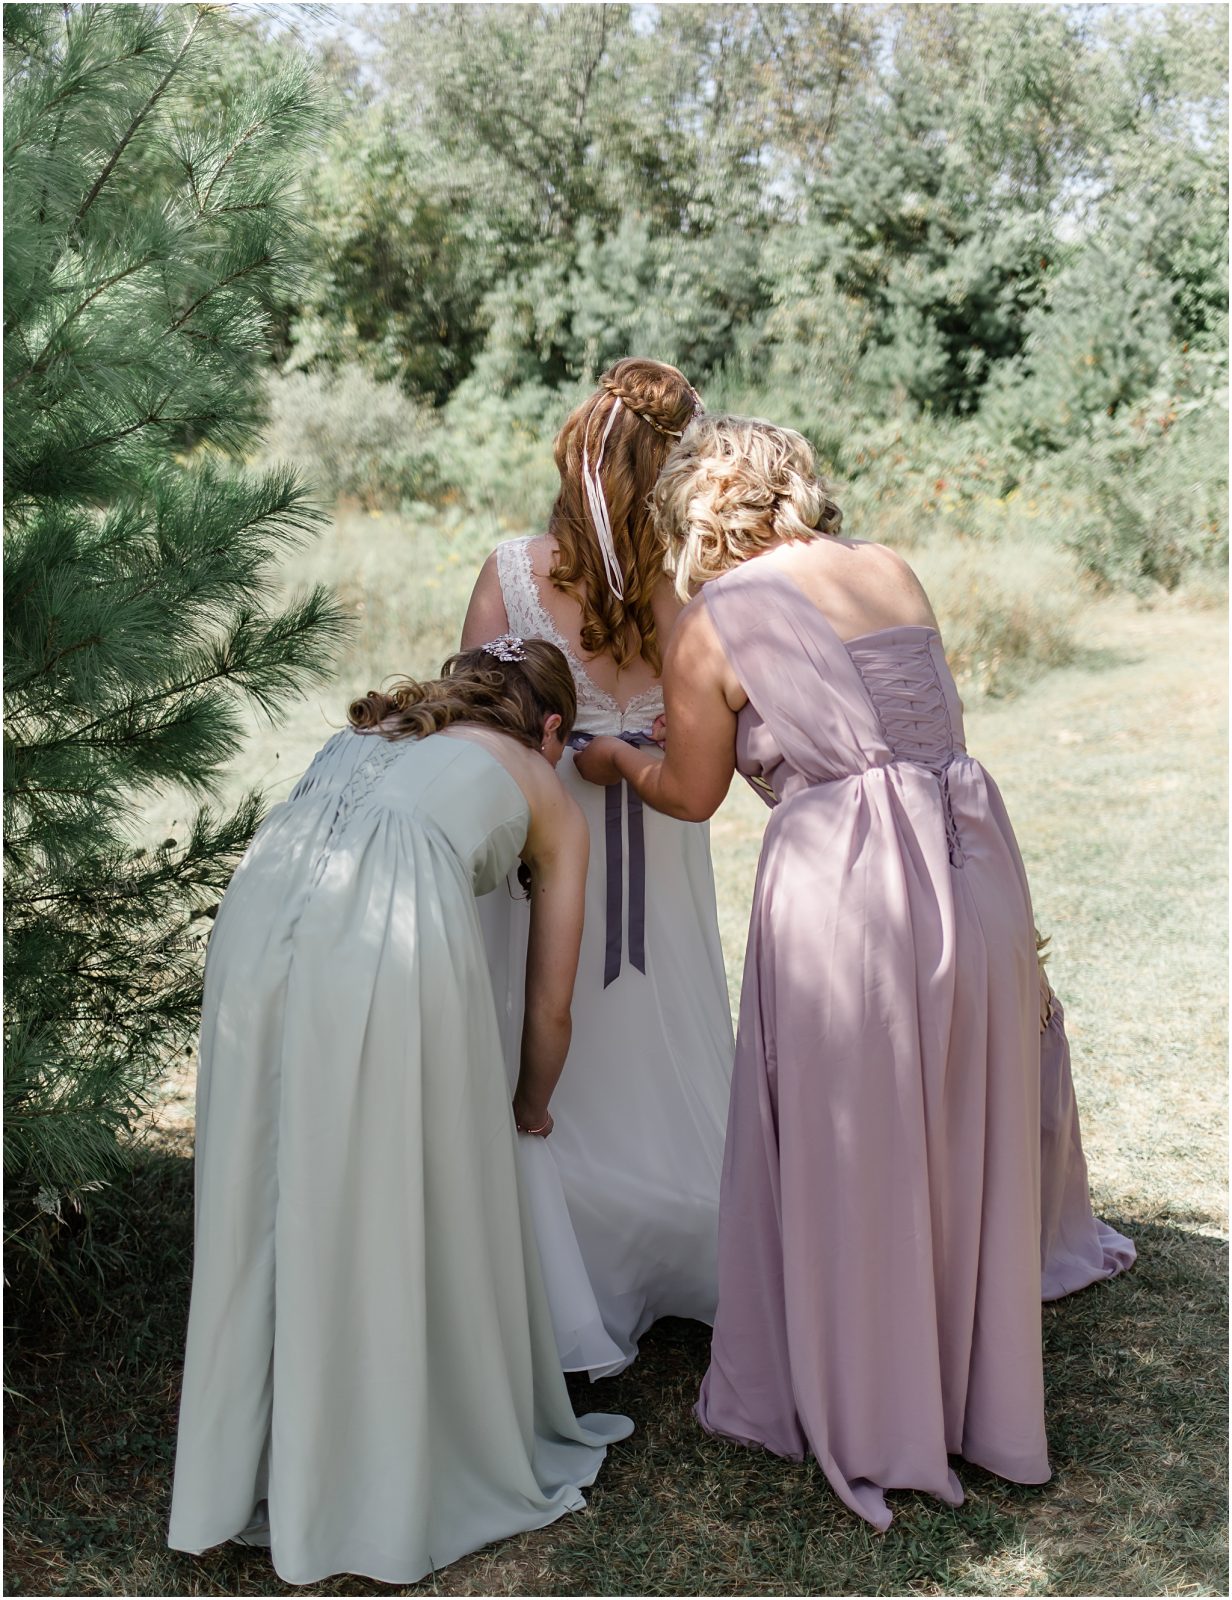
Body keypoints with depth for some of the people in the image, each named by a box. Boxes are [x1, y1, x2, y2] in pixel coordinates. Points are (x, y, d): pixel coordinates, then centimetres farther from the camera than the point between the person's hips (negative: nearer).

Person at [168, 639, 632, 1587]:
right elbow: (549, 1011, 28)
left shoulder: (377, 726, 35)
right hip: (396, 943, -4)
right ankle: (411, 1482, 26)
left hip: (260, 913, 5)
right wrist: (529, 1111, 48)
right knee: (419, 1213, 11)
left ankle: (260, 1470, 29)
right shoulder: (550, 797, 25)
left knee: (275, 1200, 16)